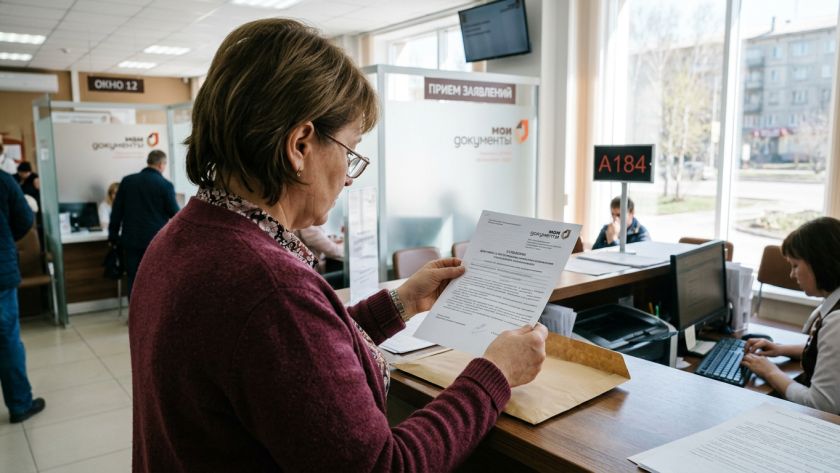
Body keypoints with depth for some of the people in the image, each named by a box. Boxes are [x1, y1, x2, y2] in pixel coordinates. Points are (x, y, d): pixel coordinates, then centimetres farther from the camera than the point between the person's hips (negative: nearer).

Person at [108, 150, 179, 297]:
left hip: (131, 240, 3)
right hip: (156, 240, -3)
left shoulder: (127, 180, 3)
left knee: (134, 281, 8)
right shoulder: (165, 185, -8)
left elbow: (116, 211, 6)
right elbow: (174, 213, -1)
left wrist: (113, 236, 15)